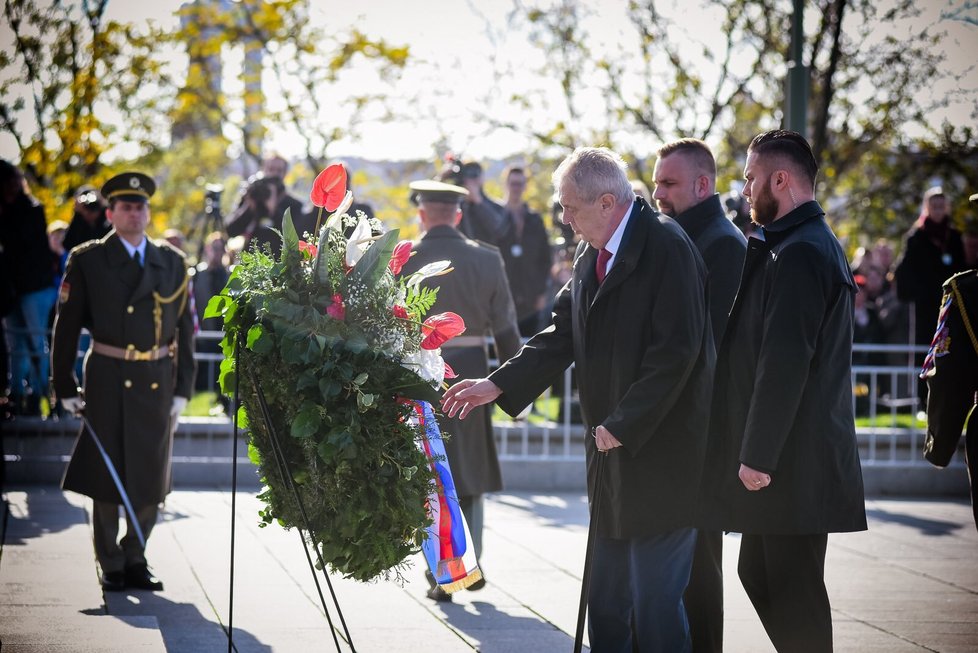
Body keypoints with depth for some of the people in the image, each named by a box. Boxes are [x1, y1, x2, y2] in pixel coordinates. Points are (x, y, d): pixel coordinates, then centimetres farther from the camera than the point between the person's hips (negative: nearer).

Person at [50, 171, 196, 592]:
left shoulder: (172, 263, 9)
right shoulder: (87, 261, 1)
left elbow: (185, 328, 11)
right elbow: (66, 327, 1)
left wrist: (183, 388, 5)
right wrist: (65, 388, -4)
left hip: (157, 383, 3)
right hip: (108, 382, -3)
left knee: (152, 480, 5)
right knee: (108, 476, 1)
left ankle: (134, 560, 20)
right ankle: (111, 566, 13)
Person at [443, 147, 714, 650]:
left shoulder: (668, 249, -15)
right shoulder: (591, 255, 12)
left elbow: (676, 350, -21)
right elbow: (562, 336, 16)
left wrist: (622, 425, -18)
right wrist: (498, 385, 6)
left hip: (660, 457, -9)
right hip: (613, 457, 9)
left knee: (656, 606, -5)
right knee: (607, 607, 12)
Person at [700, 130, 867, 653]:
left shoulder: (799, 254, -17)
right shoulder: (813, 245, 16)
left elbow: (785, 363, -23)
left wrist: (758, 455, -21)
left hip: (793, 463, -10)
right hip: (789, 456, 10)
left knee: (792, 589, -4)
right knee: (759, 573, 16)